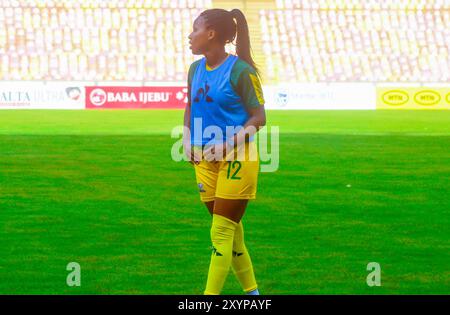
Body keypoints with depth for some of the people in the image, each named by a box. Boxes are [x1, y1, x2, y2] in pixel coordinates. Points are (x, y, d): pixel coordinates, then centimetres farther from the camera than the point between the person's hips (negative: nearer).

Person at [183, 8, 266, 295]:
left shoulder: (239, 70, -12)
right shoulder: (196, 69, 9)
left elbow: (259, 117, -11)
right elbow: (190, 108, 20)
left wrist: (230, 143, -22)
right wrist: (188, 140, 3)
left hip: (236, 159, -7)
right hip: (205, 160, 7)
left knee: (221, 233, -7)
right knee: (231, 232, 12)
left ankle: (210, 296, -8)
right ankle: (252, 292, 22)